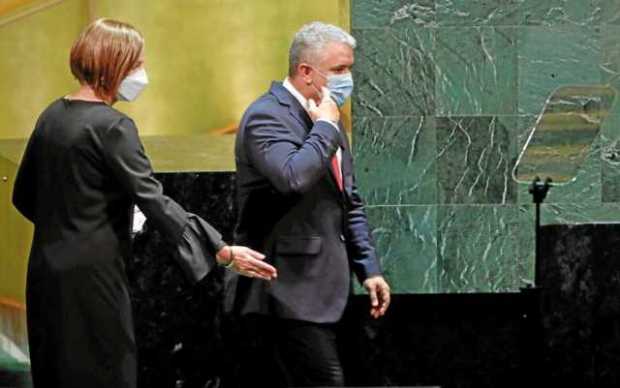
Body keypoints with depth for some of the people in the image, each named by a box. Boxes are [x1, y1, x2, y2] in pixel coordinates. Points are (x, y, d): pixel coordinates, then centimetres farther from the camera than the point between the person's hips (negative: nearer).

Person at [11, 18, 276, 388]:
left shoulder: (52, 116, 8)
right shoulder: (111, 126, -15)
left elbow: (25, 195, 16)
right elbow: (153, 200, -22)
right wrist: (224, 251, -23)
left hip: (46, 270, 8)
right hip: (90, 275, -8)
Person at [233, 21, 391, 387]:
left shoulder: (325, 117, 17)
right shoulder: (267, 116, -12)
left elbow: (350, 202, 22)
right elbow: (293, 177, -32)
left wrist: (369, 268, 14)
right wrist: (326, 127, -17)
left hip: (323, 285, 9)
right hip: (294, 288, -9)